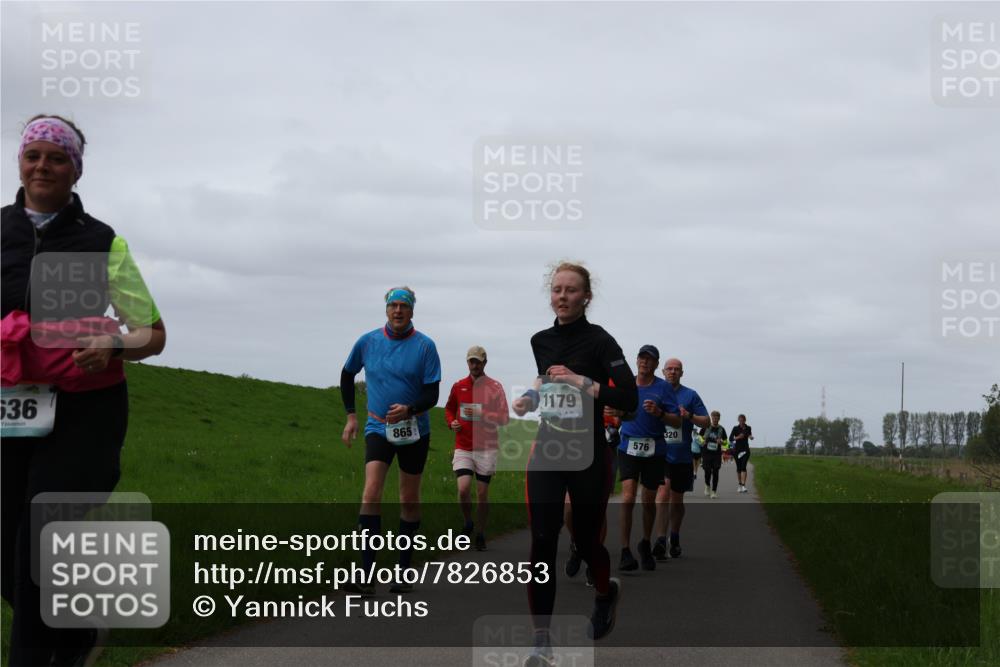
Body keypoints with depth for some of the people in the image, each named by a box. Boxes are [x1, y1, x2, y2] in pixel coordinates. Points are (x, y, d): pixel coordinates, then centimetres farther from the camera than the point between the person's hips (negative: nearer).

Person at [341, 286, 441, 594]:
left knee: (409, 499, 8)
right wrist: (351, 415, 12)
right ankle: (366, 575, -21)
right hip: (378, 428, 0)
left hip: (414, 430, 0)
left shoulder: (424, 346, -6)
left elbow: (432, 395, -7)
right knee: (371, 493, -17)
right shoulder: (367, 341, -1)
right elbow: (347, 374, 17)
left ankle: (404, 569, 22)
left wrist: (408, 409, -26)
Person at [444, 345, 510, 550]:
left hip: (486, 449, -1)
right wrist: (451, 422, 1)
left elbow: (504, 418, -5)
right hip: (463, 448, 1)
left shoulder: (495, 387, -2)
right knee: (463, 489, -14)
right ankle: (468, 523, 12)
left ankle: (481, 534, 15)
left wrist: (481, 414, -19)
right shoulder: (458, 386, 6)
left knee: (482, 493, 2)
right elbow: (449, 408, 22)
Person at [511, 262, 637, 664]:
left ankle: (606, 593, 45)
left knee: (586, 541, 10)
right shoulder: (540, 342, 7)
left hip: (588, 457, -3)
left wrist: (582, 382, -23)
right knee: (542, 544, -9)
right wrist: (529, 401, 8)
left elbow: (629, 398, -17)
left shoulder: (599, 341, -10)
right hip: (546, 454, 3)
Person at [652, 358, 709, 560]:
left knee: (677, 500, 14)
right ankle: (661, 542, -22)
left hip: (682, 456, 1)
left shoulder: (690, 395, 4)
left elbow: (706, 421, 3)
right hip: (660, 453, -1)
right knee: (663, 493, -18)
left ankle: (674, 539, 32)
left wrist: (689, 416, -15)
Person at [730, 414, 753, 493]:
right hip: (737, 449, 0)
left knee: (743, 467, -13)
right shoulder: (735, 428, -4)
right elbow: (730, 438, -9)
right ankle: (739, 485, 20)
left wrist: (751, 437, -4)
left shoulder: (748, 428, 3)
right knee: (739, 467, 7)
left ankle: (743, 485, -22)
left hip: (745, 449, 0)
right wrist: (737, 437, -25)